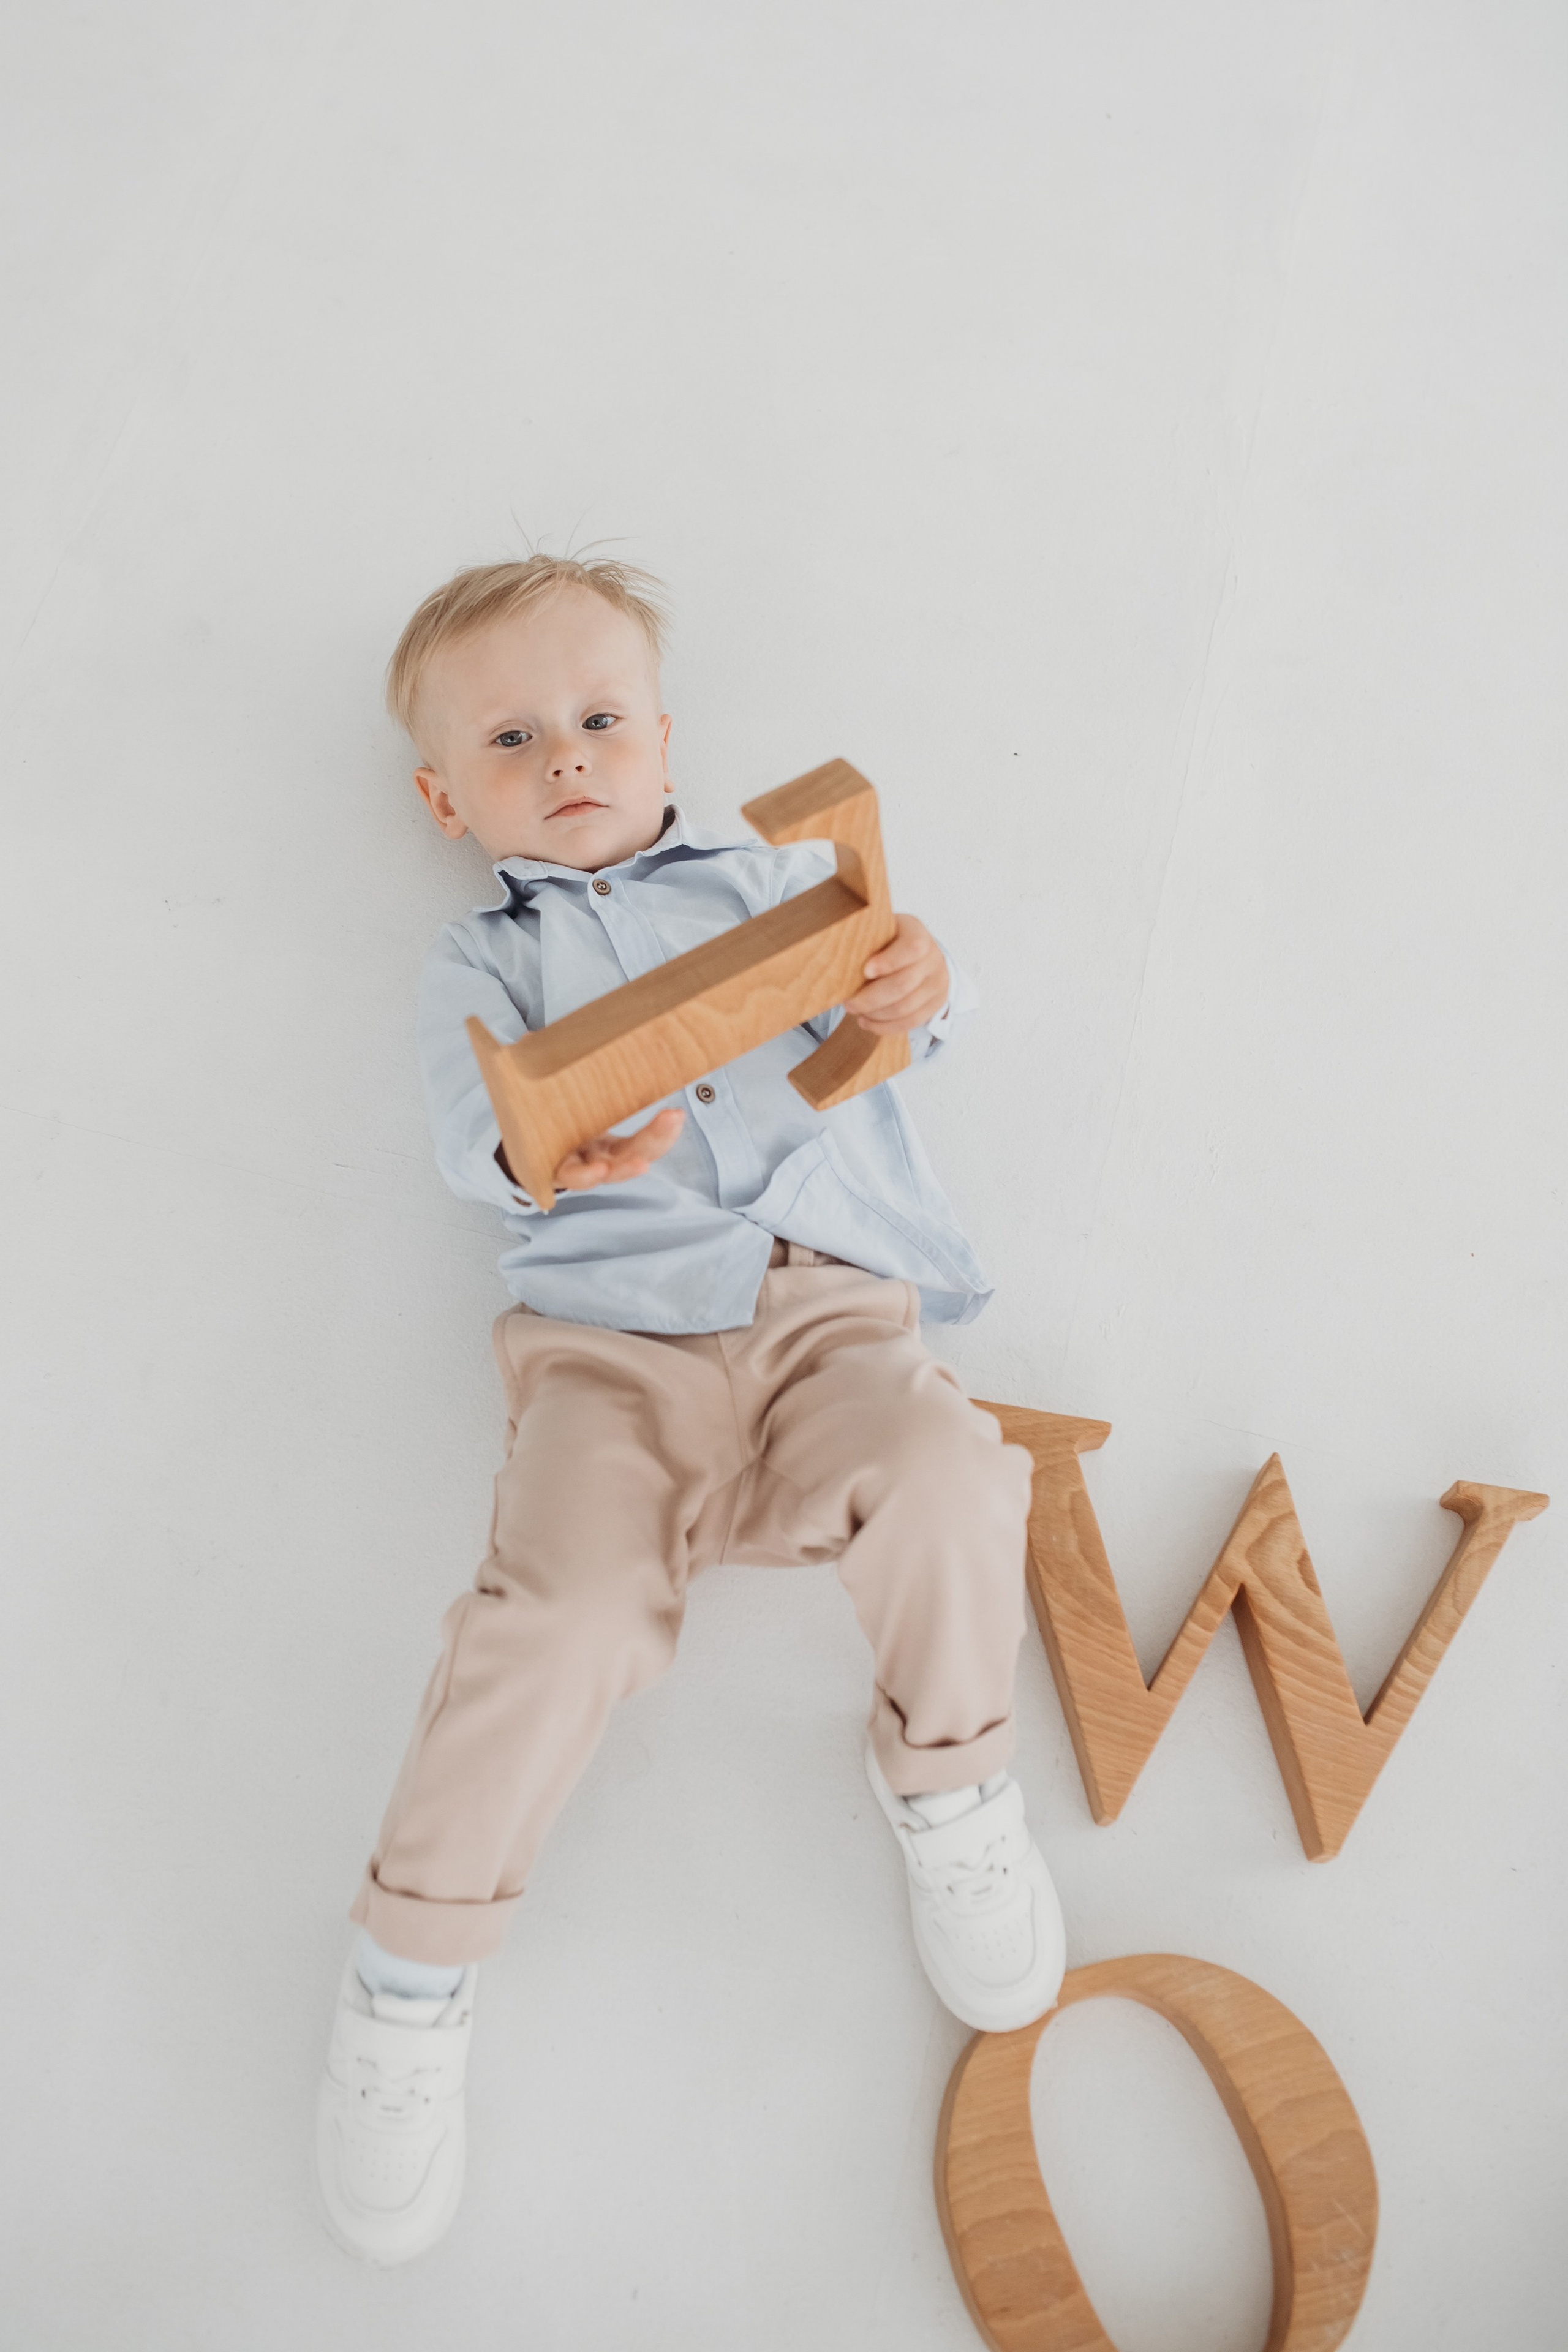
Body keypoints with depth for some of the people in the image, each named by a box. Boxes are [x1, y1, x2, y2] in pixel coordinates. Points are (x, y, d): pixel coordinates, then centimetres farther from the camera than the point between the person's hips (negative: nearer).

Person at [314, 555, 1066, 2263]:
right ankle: (413, 1962, -3)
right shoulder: (481, 961, 20)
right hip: (609, 1343, -1)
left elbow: (884, 993, 16)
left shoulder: (766, 878, 25)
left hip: (828, 1304, 1)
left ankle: (946, 1774, 1)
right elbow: (469, 1134, 3)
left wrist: (917, 984, -10)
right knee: (568, 1596, -25)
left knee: (942, 1478, -29)